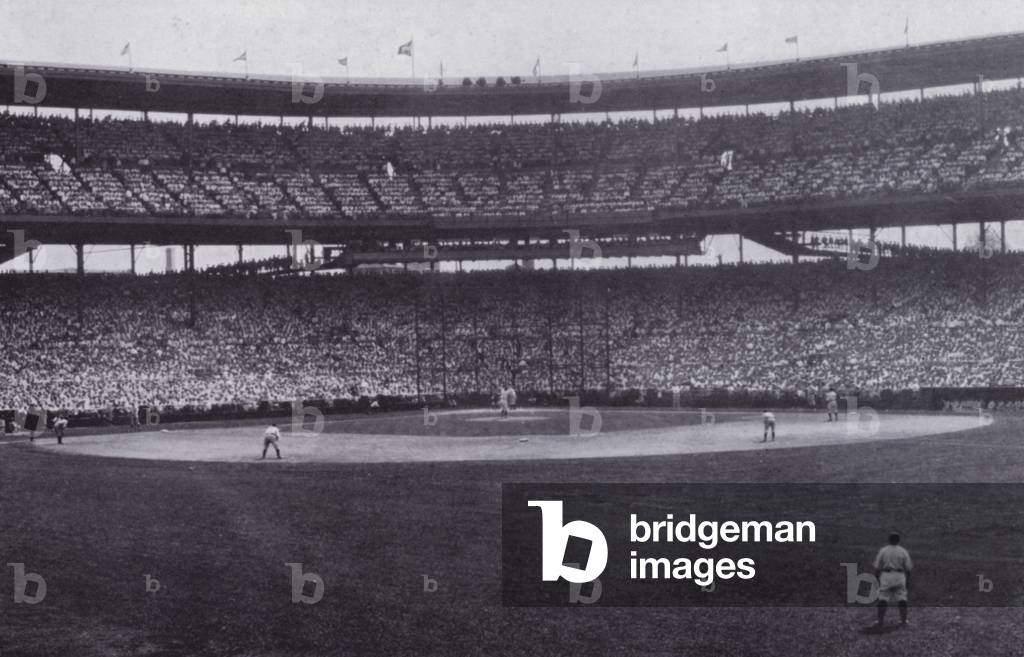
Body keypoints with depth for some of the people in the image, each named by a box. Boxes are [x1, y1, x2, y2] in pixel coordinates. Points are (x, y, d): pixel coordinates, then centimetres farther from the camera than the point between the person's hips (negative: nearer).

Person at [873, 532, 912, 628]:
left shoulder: (883, 551, -2)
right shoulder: (903, 551, 1)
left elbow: (877, 567, -1)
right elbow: (907, 568, 2)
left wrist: (877, 579, 8)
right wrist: (908, 580, 12)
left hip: (886, 576, -1)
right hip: (900, 576, 1)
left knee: (883, 598, 2)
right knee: (902, 598, 10)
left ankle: (880, 621, 0)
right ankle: (903, 621, 12)